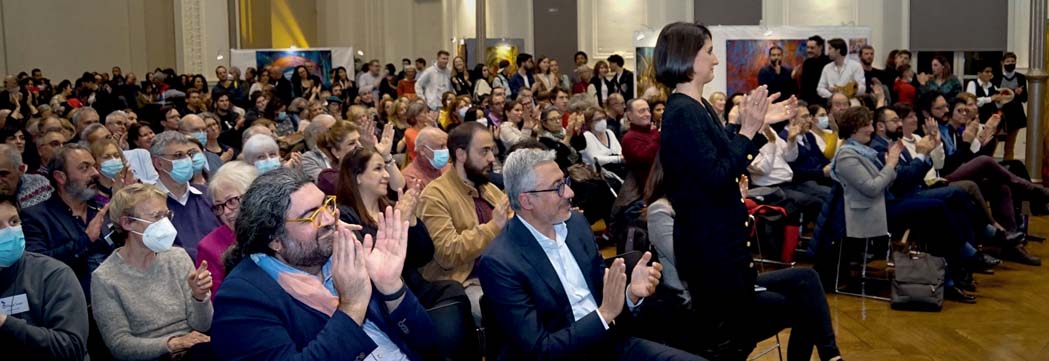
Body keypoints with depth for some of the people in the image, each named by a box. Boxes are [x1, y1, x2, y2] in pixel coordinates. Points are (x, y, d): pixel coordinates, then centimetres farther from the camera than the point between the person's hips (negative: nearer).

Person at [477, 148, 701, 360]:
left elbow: (603, 289, 11)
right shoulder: (500, 263, -15)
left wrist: (631, 293, -10)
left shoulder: (576, 223, 5)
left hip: (611, 343, 6)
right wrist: (605, 314, -20)